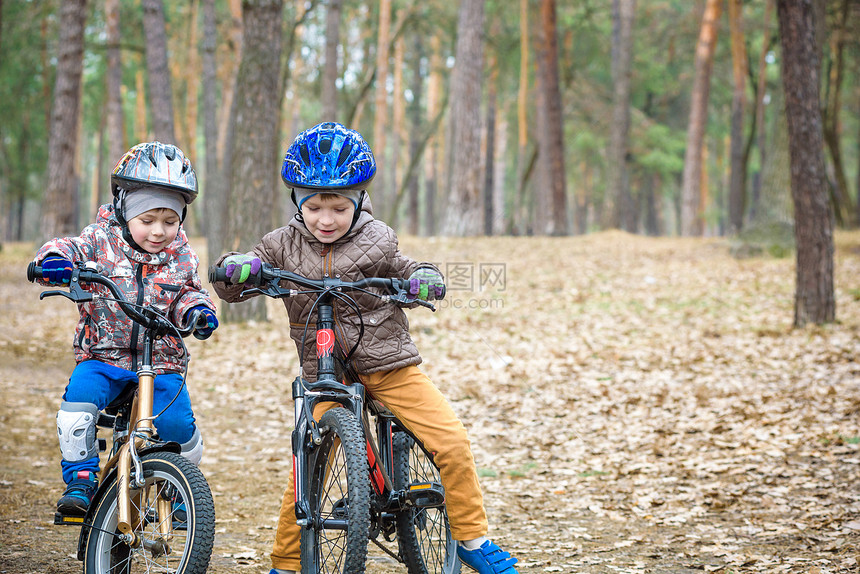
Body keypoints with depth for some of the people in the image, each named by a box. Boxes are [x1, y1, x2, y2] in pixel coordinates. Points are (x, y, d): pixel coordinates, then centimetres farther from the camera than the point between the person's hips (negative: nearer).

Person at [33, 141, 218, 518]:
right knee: (78, 398, -29)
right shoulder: (101, 242, -3)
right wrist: (55, 260, -36)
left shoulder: (181, 257, 4)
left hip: (162, 362, 1)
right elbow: (68, 249, -12)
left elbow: (188, 293, 7)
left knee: (176, 424, -18)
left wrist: (198, 309, -17)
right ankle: (80, 480, -11)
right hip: (103, 356, -1)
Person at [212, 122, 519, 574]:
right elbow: (229, 288, 4)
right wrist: (236, 267, -20)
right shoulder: (284, 246, -1)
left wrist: (424, 279, -9)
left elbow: (401, 273, 14)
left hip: (390, 366, 0)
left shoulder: (376, 241, -3)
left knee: (452, 443, -11)